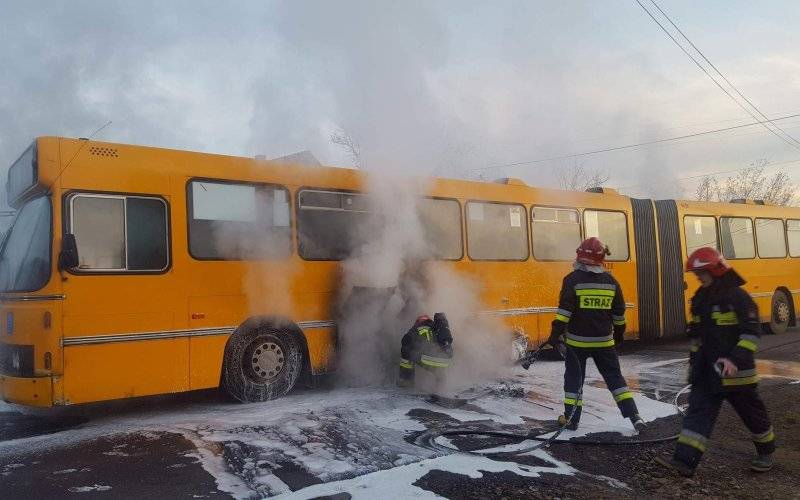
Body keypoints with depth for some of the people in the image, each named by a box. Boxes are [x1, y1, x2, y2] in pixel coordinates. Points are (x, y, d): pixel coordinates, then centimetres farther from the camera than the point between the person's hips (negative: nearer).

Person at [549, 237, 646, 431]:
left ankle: (571, 418, 13)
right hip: (604, 341, 3)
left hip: (577, 341, -3)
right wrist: (619, 333, 24)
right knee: (614, 377, 12)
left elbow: (565, 310, -15)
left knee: (574, 377, 9)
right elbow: (619, 313, 10)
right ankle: (634, 417, 8)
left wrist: (556, 333, -12)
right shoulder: (610, 281, 2)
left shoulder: (573, 280, -10)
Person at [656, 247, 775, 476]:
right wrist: (694, 361, 22)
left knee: (752, 412, 13)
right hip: (707, 370, 6)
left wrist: (736, 358, -27)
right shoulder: (700, 300, 9)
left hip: (735, 371, -6)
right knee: (698, 412, -3)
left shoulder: (738, 297, -13)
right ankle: (684, 461, -8)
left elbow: (752, 333, -17)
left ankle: (766, 453, 38)